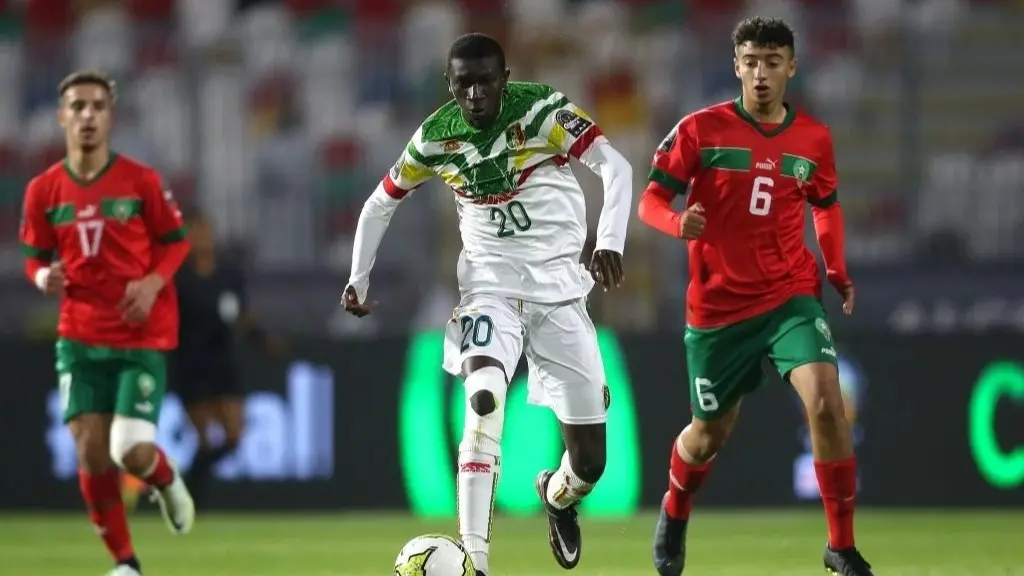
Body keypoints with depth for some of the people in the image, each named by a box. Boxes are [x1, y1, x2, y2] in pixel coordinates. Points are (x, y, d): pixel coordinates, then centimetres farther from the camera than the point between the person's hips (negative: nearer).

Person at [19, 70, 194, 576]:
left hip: (143, 337, -2)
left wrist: (153, 282, -14)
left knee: (130, 452, -14)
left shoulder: (141, 181, -5)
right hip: (80, 338, 2)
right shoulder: (44, 190, 0)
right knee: (91, 453, -4)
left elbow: (175, 241, 4)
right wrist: (45, 277, -14)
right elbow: (36, 259, 10)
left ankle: (167, 482, 24)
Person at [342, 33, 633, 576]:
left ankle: (557, 496, 41)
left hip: (558, 281, 0)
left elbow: (615, 165, -24)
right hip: (490, 281, 0)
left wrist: (610, 241, -40)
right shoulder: (435, 135, -5)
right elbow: (382, 201, 12)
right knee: (484, 397, -31)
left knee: (590, 460, 2)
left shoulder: (541, 108, -14)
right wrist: (358, 279, 4)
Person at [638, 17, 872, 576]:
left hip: (791, 295, 1)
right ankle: (673, 517, 46)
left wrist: (837, 270, 6)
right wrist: (679, 223, -27)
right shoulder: (700, 129, -7)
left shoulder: (813, 138, 2)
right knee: (710, 432, 11)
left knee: (826, 402, -21)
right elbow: (651, 201, -5)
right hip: (718, 306, -1)